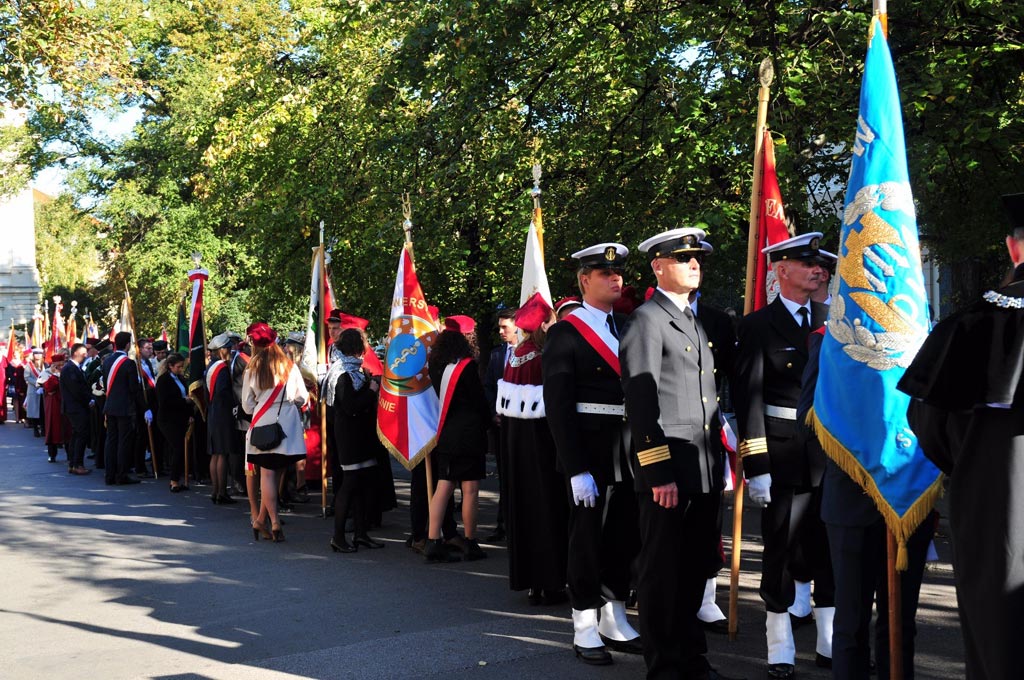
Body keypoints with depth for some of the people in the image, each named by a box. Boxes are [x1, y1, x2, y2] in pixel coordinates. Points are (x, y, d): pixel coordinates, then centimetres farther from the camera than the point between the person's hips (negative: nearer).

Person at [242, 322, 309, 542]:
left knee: (267, 474, 2)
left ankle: (275, 523, -4)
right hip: (288, 425, 1)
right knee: (275, 474, 8)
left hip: (263, 425, -1)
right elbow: (302, 398, 3)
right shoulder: (290, 366, 0)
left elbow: (247, 405, 2)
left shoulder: (252, 369, -3)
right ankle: (261, 520, 13)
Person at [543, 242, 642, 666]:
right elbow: (558, 407, -13)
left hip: (629, 452, 6)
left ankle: (615, 622, 26)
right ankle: (585, 629, 16)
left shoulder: (628, 328, 11)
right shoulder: (566, 334, -8)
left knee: (625, 536, 12)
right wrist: (576, 469, -19)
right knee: (587, 538, 4)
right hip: (589, 453, -6)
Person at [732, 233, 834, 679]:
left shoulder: (831, 320, 10)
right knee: (781, 550, 5)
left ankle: (830, 643, 22)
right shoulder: (757, 326, -3)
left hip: (832, 452, 4)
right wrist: (755, 466, -13)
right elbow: (748, 399, -8)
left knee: (832, 549, 9)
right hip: (784, 454, -4)